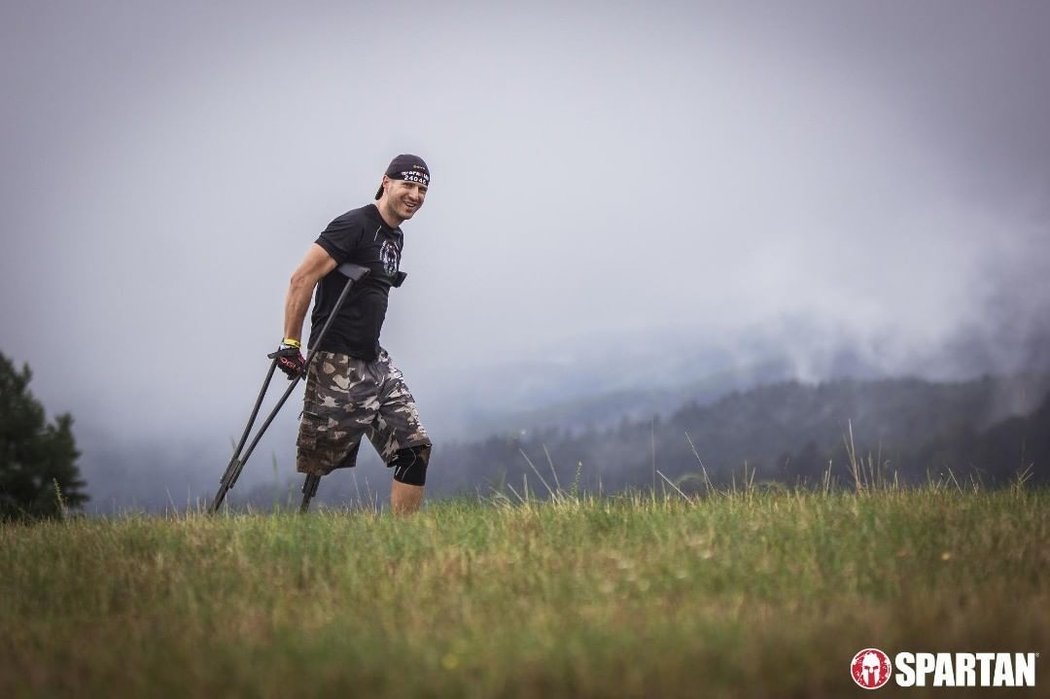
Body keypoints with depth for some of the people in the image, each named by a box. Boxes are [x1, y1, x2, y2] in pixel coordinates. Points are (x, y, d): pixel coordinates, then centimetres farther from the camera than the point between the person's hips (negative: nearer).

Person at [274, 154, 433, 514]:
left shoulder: (396, 237, 17)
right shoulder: (354, 225, -12)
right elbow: (302, 279, -16)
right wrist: (290, 343, -17)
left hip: (375, 361, 9)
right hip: (338, 363, -9)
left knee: (416, 448, 1)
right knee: (315, 468, -6)